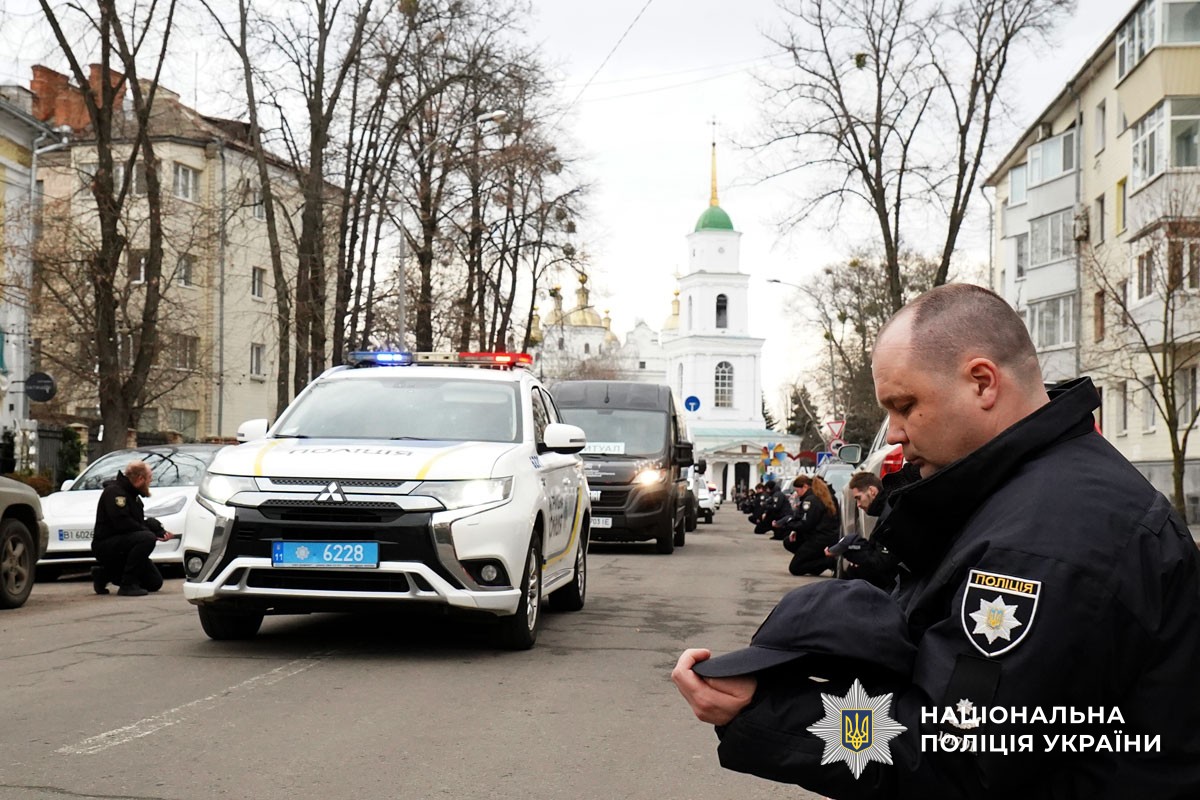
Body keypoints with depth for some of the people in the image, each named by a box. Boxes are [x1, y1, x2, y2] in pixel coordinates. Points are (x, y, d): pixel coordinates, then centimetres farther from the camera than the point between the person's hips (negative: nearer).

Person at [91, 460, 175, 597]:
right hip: (104, 546, -10)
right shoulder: (114, 491, -15)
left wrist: (161, 531, 0)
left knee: (155, 583, 6)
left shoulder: (133, 495, 16)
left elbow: (141, 522, 18)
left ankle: (105, 574, 17)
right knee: (147, 538, -32)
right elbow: (122, 523, -26)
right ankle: (128, 585, -26)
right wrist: (151, 532, -19)